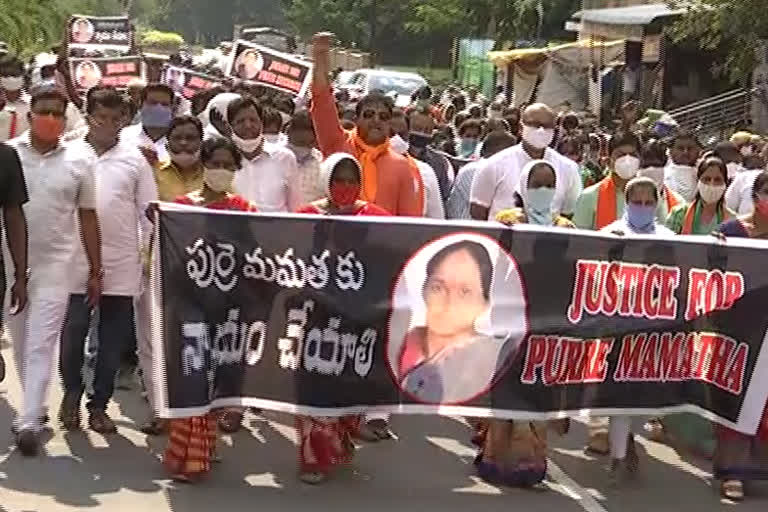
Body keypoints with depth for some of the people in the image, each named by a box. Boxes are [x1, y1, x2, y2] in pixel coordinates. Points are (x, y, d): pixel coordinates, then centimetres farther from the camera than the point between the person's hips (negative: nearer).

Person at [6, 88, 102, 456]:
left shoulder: (77, 163, 0)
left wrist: (95, 271, 5)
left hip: (54, 264, -1)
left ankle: (29, 421, -7)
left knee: (41, 345, -5)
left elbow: (87, 217, 6)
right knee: (21, 343, 12)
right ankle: (35, 407, 28)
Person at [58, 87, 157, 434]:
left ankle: (99, 404, 19)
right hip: (76, 260, -1)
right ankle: (72, 392, 24)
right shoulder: (69, 154, 2)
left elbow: (148, 210, 6)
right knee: (72, 334, 0)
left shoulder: (134, 158, 4)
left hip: (121, 263, 1)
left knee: (113, 339, 6)